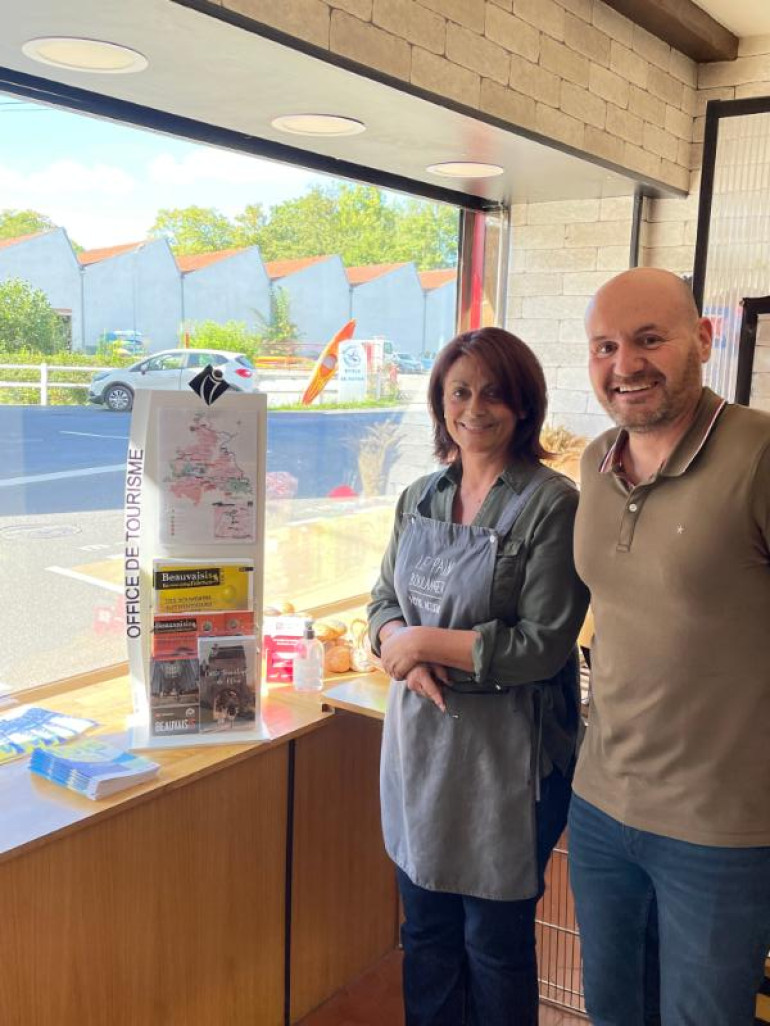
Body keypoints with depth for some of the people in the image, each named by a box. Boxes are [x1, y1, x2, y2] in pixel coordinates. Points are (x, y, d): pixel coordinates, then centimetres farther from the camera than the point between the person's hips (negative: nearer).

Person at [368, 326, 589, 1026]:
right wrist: (405, 656, -12)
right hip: (420, 737, 6)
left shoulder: (552, 505, -14)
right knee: (425, 931, 19)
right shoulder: (421, 497, 6)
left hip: (506, 751, -5)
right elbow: (383, 602, 10)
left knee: (496, 943, 13)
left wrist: (427, 640, -15)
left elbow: (543, 646, -18)